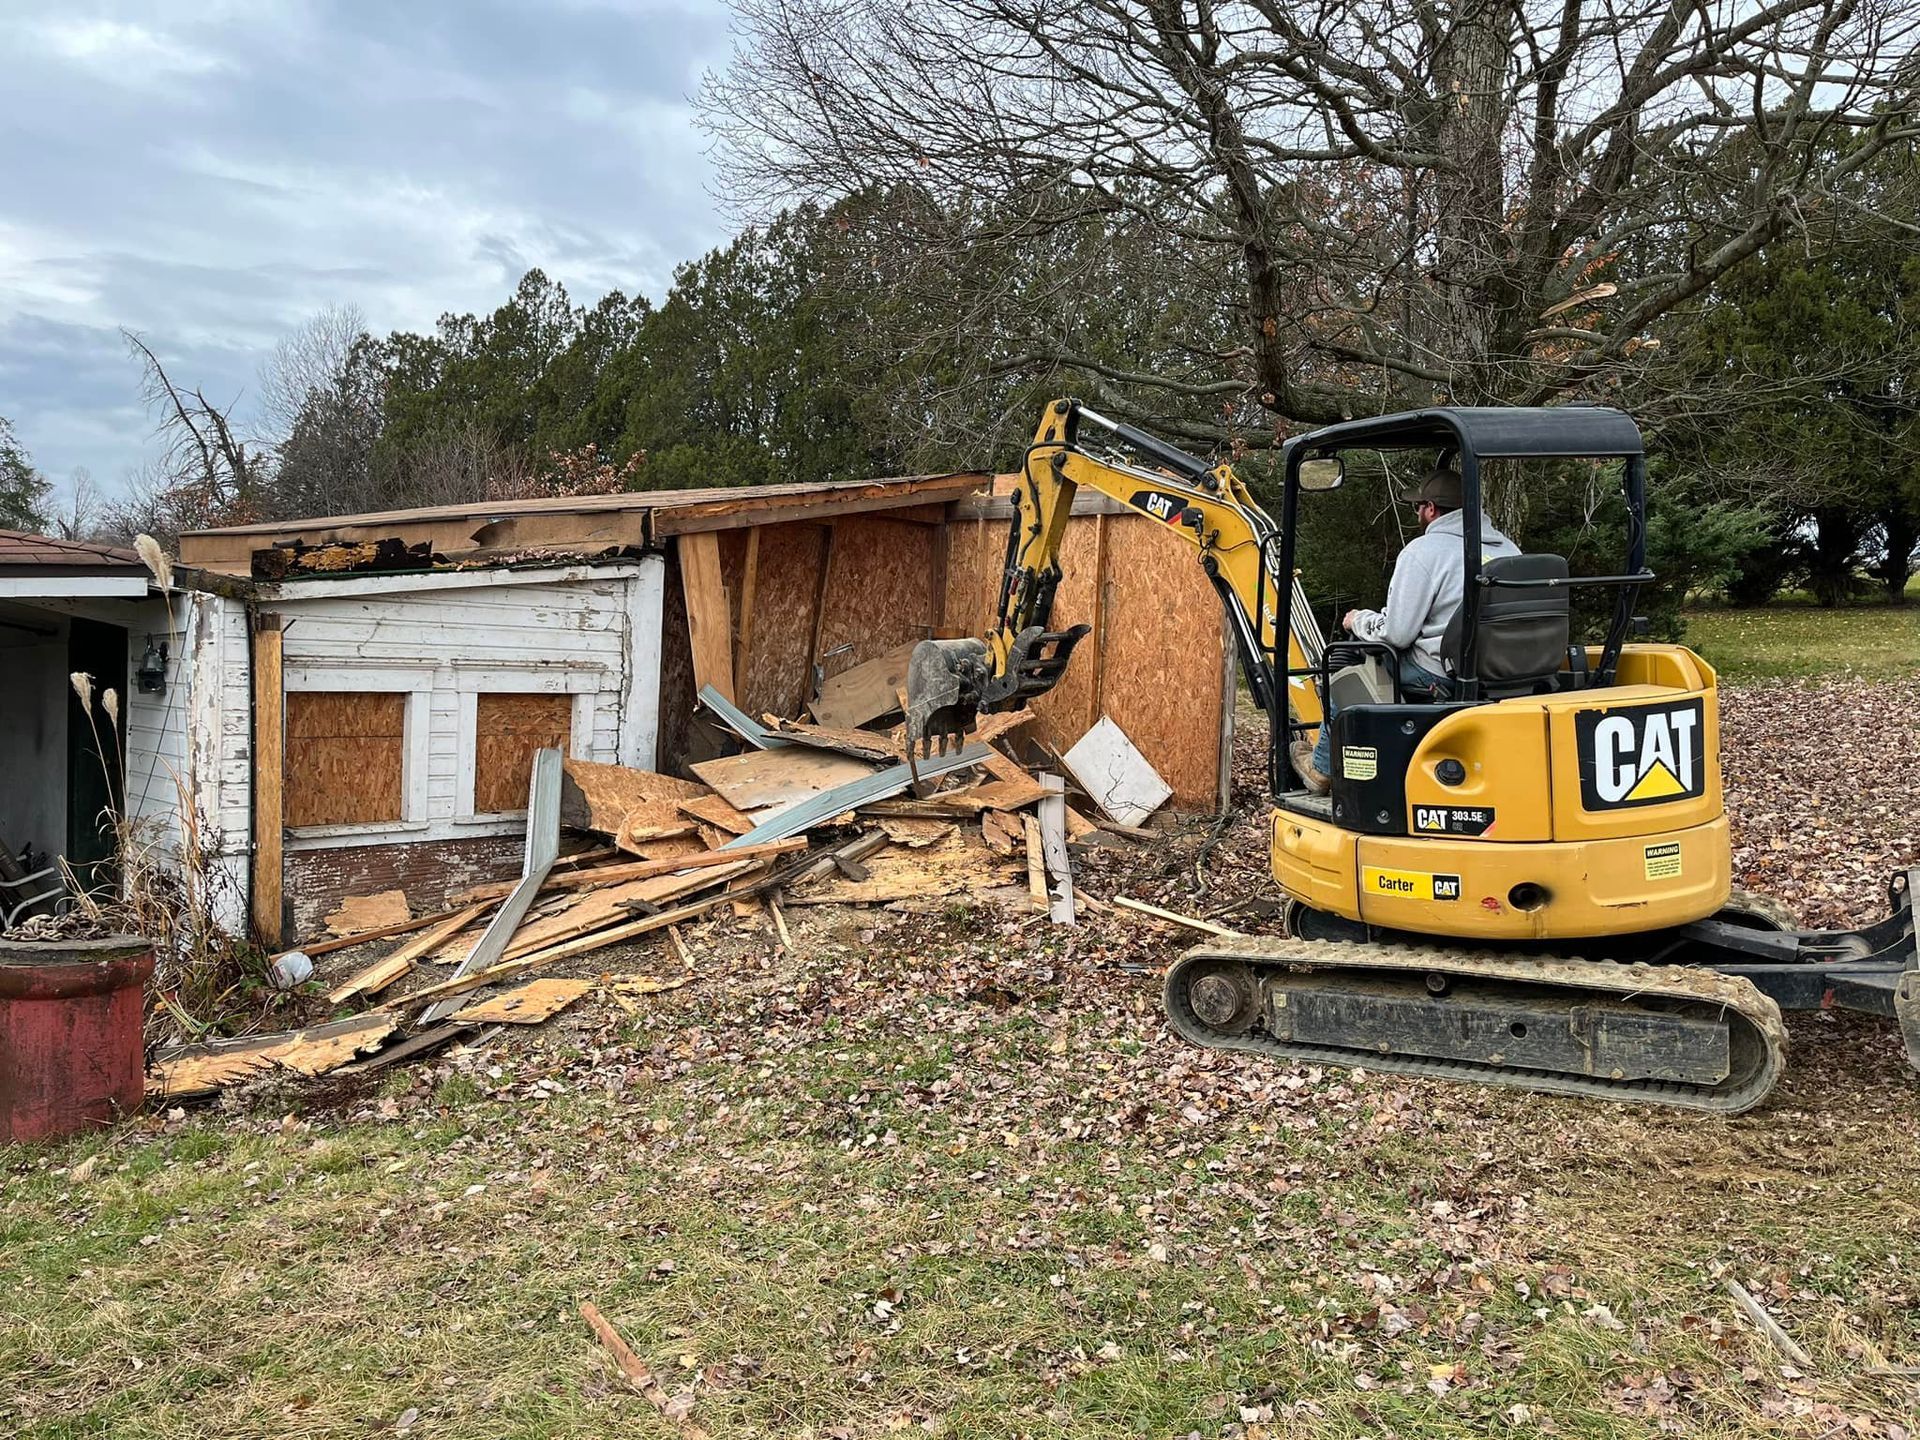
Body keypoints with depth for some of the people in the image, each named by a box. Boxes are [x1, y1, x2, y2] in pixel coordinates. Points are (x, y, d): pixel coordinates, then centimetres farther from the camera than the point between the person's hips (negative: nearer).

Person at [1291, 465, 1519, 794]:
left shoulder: (1422, 551, -11)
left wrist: (1358, 621, 8)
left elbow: (1395, 633, -13)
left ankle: (1323, 768, 24)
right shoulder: (1508, 548, 10)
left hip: (1443, 679, -7)